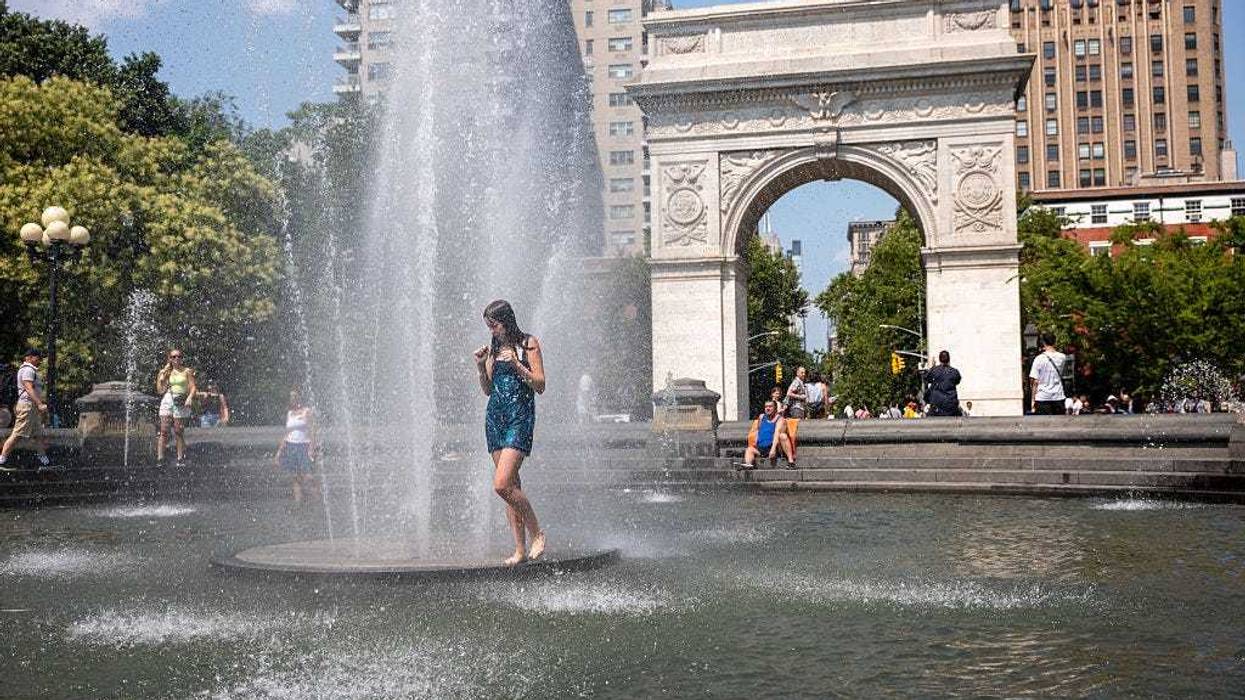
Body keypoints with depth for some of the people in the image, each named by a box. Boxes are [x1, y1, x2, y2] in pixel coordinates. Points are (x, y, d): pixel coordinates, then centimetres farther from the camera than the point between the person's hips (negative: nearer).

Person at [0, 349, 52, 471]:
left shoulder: (31, 370, 23)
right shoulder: (28, 370, -10)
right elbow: (29, 389, -21)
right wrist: (40, 404, -28)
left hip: (32, 407, 11)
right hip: (27, 405, -11)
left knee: (40, 436, 9)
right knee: (16, 435, -10)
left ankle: (44, 462, 11)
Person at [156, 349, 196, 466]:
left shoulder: (187, 371, 7)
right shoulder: (167, 372, 13)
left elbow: (192, 387, 1)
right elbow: (160, 391, 10)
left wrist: (190, 398, -16)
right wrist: (160, 377, 0)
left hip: (181, 402, -2)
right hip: (167, 400, 2)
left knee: (179, 432, -1)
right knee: (164, 431, -4)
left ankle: (180, 459, 5)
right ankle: (159, 459, -6)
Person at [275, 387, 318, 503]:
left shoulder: (307, 411, -1)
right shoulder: (289, 412, 15)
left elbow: (312, 430, -6)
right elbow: (287, 433, 19)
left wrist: (312, 448, -16)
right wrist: (280, 450, 15)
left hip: (304, 446, -5)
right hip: (290, 446, 5)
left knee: (306, 475, -14)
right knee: (294, 477, 1)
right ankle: (298, 498, 4)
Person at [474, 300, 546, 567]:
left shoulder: (529, 343, -2)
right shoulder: (494, 348, 14)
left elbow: (540, 386, -6)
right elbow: (487, 390, 15)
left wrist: (517, 365, -17)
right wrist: (480, 366, -1)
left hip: (520, 417, -6)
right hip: (495, 416, 6)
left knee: (502, 484, -17)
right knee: (511, 485, 5)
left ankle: (537, 533, 0)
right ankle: (521, 549, 9)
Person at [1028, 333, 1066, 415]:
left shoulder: (1039, 359, -10)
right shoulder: (1062, 357, 2)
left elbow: (1034, 381, -10)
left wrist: (1033, 400, -3)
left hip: (1042, 397, -3)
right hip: (1058, 397, 3)